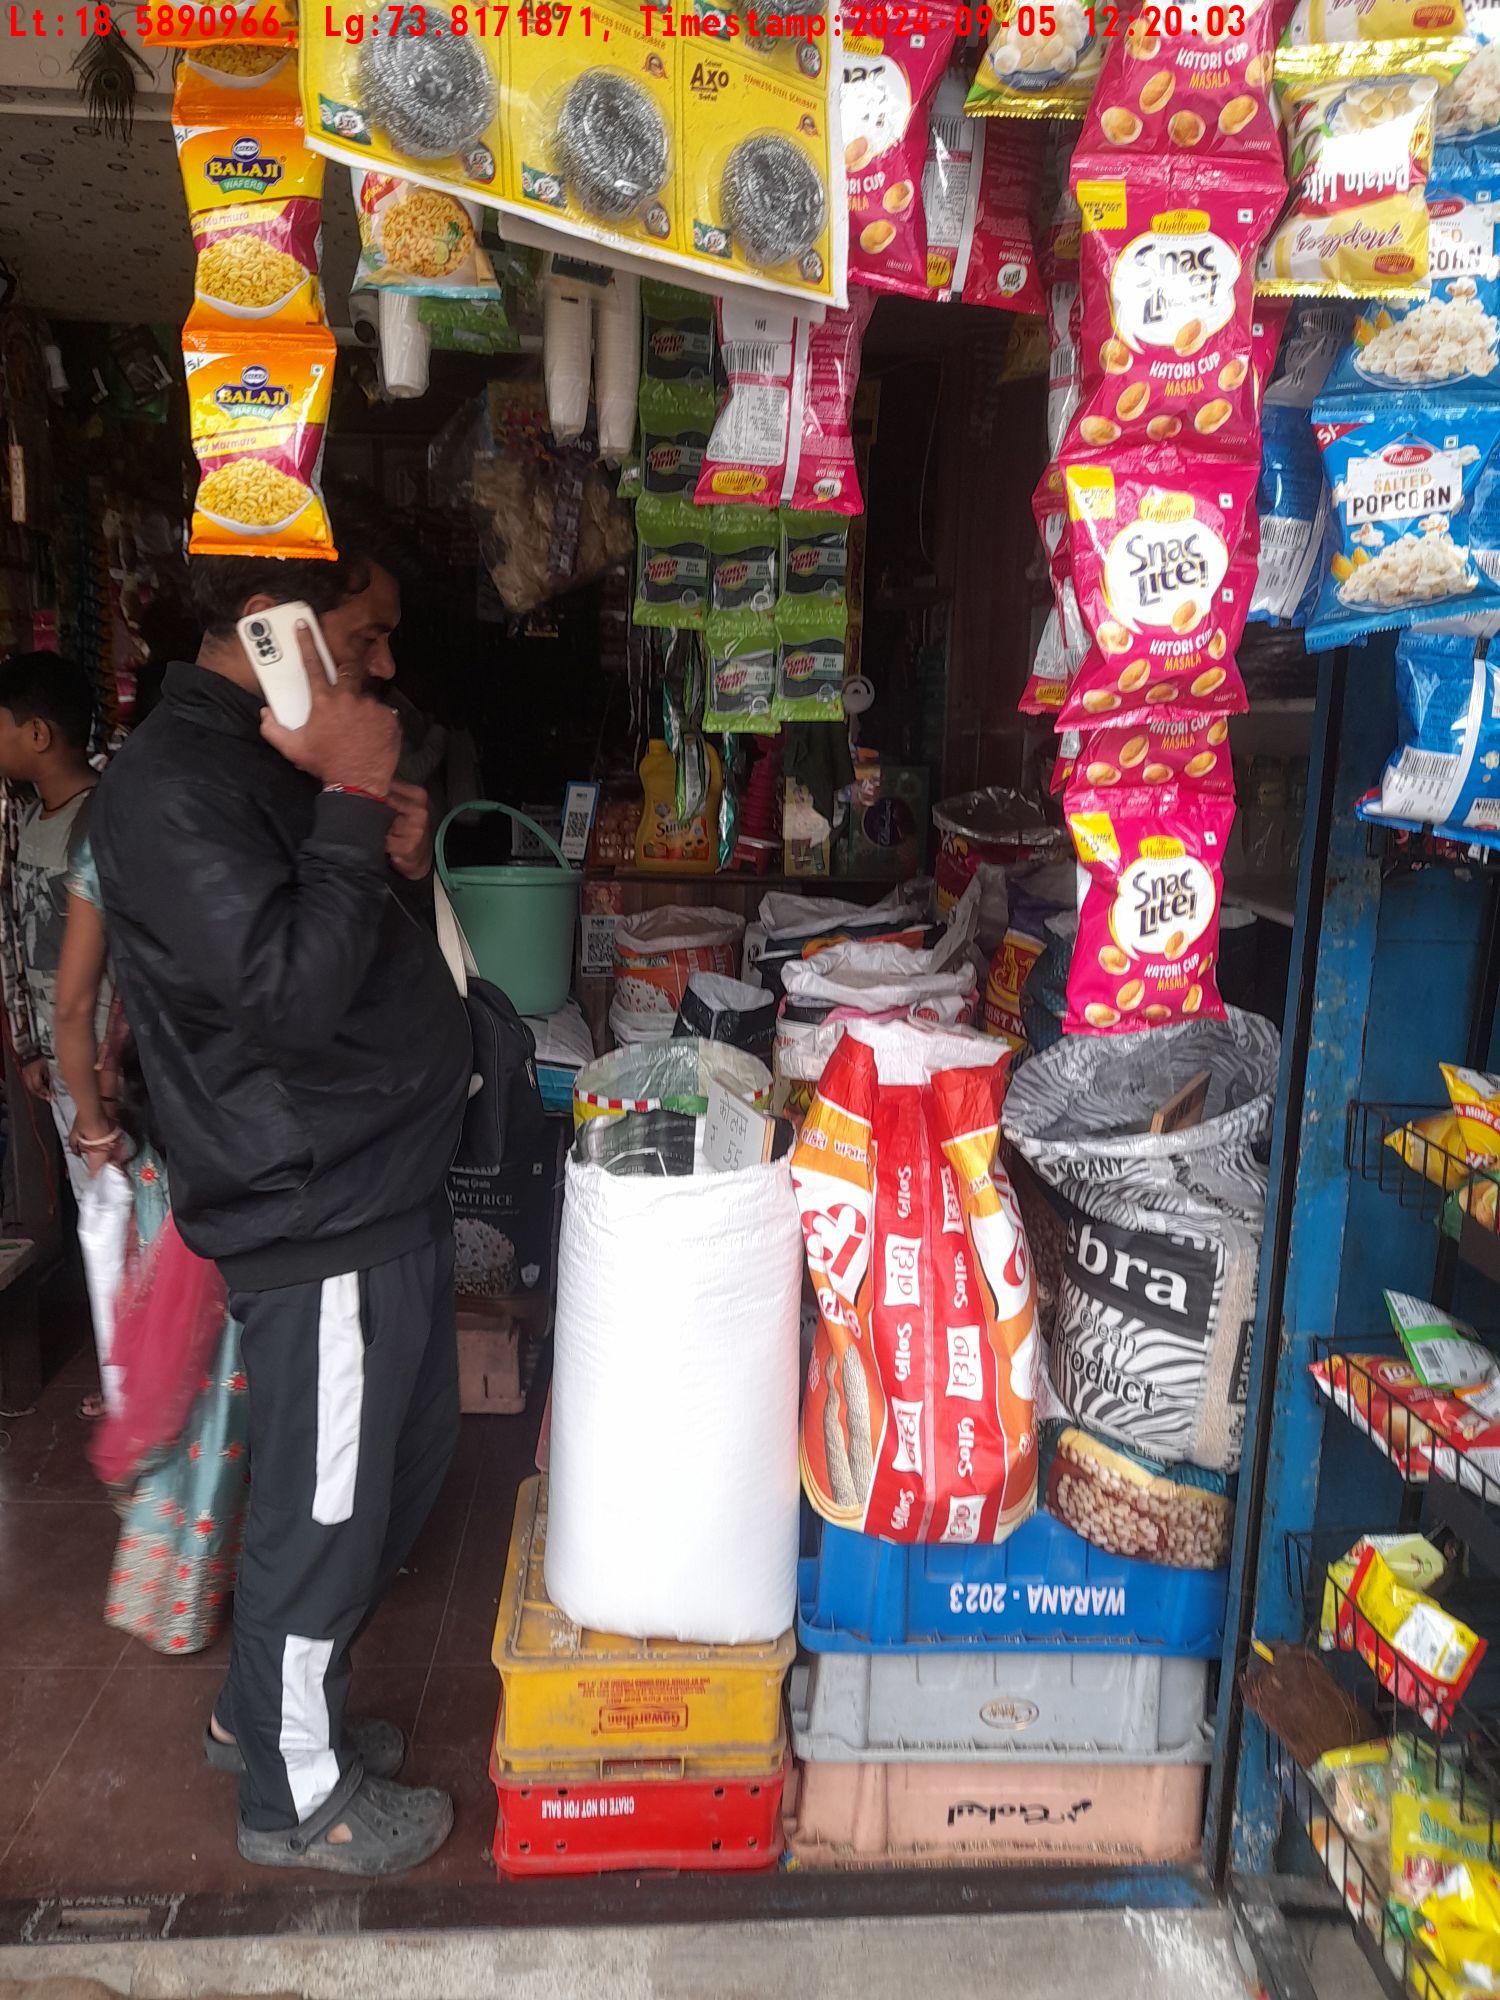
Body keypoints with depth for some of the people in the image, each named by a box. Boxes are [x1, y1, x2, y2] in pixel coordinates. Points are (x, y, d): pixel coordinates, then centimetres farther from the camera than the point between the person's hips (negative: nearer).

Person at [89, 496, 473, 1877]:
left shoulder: (280, 758, 12)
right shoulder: (173, 791, -19)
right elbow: (291, 989, -28)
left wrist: (398, 857, 0)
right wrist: (353, 807, -22)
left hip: (386, 1181, 10)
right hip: (320, 1216, -10)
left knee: (405, 1462, 23)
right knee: (326, 1507, 7)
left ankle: (272, 1704, 44)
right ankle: (296, 1795, 31)